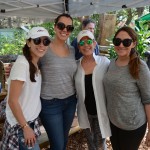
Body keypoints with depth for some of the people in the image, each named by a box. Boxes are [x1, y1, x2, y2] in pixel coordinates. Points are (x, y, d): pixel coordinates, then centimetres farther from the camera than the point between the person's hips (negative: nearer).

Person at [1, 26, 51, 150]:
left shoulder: (35, 64, 3)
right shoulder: (22, 64, -23)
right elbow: (12, 100, -22)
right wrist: (25, 127, -18)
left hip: (31, 120, 8)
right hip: (20, 124, -8)